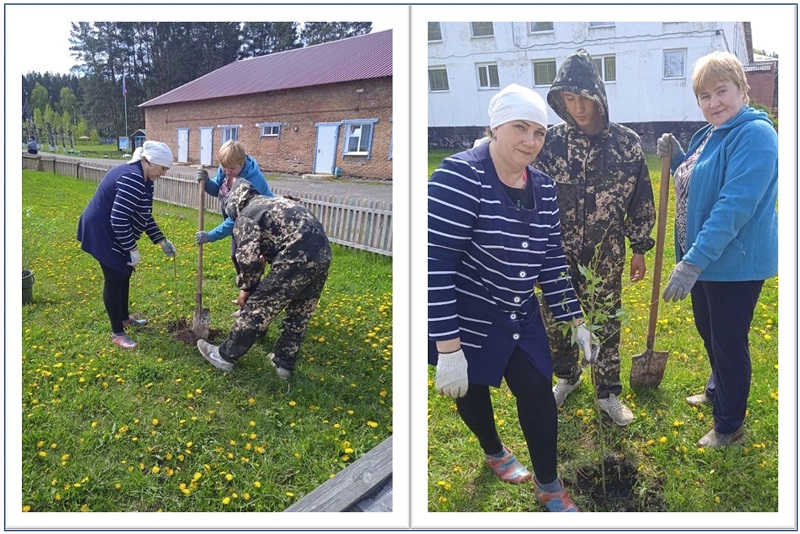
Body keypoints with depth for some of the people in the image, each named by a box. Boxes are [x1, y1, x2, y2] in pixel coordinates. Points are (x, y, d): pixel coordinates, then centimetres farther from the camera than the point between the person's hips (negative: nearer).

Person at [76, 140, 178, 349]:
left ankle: (124, 317, 38)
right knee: (115, 279, -4)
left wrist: (162, 241, 11)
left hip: (114, 233, 10)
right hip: (102, 232, -10)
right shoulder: (133, 178, -27)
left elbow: (144, 216, 14)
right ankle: (117, 333, 7)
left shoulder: (144, 179, 6)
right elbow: (119, 218, -30)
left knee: (124, 274, 19)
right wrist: (133, 249, -23)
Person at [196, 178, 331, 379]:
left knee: (257, 307, 7)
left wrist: (246, 288, 11)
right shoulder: (276, 202, 30)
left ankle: (225, 355, 20)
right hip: (323, 254, 8)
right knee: (299, 313, 21)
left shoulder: (246, 216, 5)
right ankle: (284, 363, 33)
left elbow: (248, 259, -3)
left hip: (297, 259, -8)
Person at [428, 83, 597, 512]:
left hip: (519, 317, 5)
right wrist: (448, 347, -27)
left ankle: (549, 487, 29)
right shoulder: (461, 175, -24)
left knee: (538, 393, 4)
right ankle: (494, 453, 49)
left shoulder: (542, 187, -1)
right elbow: (435, 262, -27)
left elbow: (551, 258, 7)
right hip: (465, 318, -5)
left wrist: (575, 320, 7)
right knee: (472, 391, 17)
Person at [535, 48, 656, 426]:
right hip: (558, 254, 1)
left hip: (605, 257, 0)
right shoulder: (552, 141, -6)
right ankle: (567, 377, 40)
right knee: (556, 323, 13)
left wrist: (639, 249, 4)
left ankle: (608, 394, 31)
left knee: (607, 326, 11)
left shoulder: (627, 143, -6)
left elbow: (641, 200, 2)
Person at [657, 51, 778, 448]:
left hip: (735, 263, -9)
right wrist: (676, 158, 3)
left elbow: (734, 207, -29)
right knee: (708, 332, 25)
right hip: (702, 259, 9)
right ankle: (717, 390, 49)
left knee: (728, 343, 6)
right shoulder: (708, 135, 9)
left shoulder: (755, 135, -21)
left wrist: (693, 262, -33)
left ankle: (729, 424, 26)